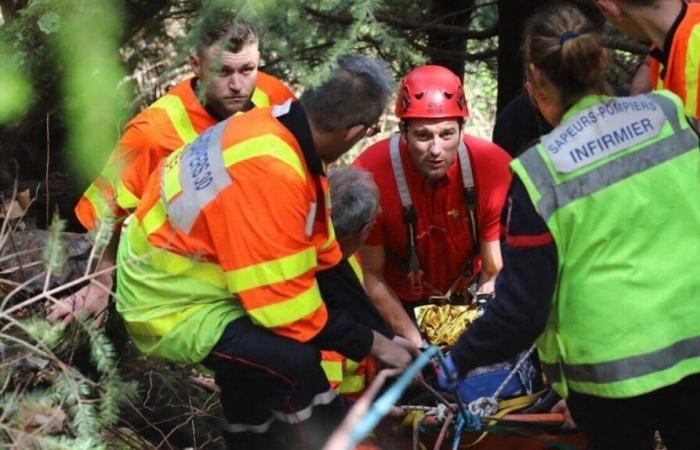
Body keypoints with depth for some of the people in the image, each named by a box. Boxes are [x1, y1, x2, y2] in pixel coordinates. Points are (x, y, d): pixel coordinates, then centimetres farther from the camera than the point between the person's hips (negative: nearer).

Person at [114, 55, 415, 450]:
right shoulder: (268, 171, -33)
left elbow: (320, 255, 6)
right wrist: (371, 344, -15)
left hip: (195, 274, 10)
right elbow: (287, 307, -28)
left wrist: (374, 329, 9)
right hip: (173, 305, -10)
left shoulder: (280, 130, -5)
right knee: (292, 360, -28)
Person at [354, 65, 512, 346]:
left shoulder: (493, 168, -22)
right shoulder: (370, 176, -27)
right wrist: (417, 344, -21)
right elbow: (372, 278, -17)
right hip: (398, 307, -1)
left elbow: (495, 273, -15)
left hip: (466, 299, 1)